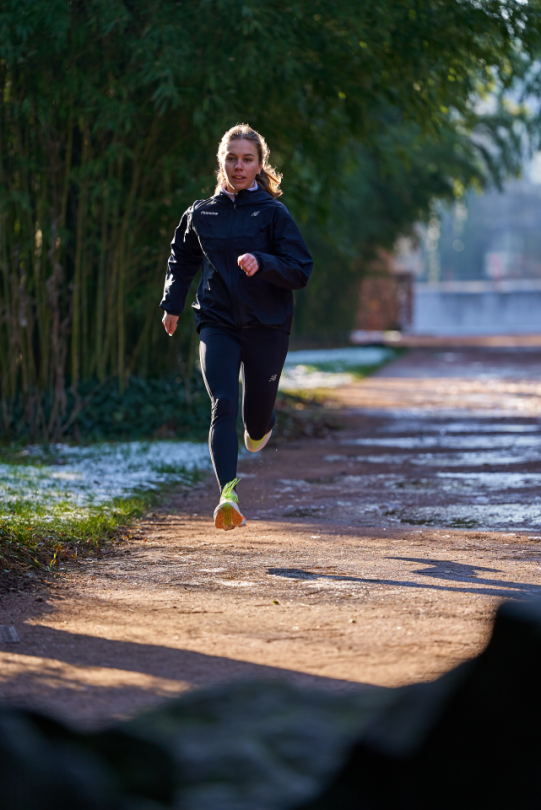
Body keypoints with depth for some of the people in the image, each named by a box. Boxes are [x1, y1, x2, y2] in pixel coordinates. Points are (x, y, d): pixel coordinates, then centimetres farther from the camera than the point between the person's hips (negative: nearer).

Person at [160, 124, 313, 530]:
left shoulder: (273, 213, -2)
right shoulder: (201, 214, 7)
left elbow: (300, 271, -6)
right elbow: (182, 260, 25)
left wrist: (262, 263, -23)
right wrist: (173, 303, 15)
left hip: (267, 326, -1)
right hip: (218, 324, 1)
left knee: (257, 414, 8)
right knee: (223, 404, -18)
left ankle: (260, 429, 47)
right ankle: (228, 494, -27)